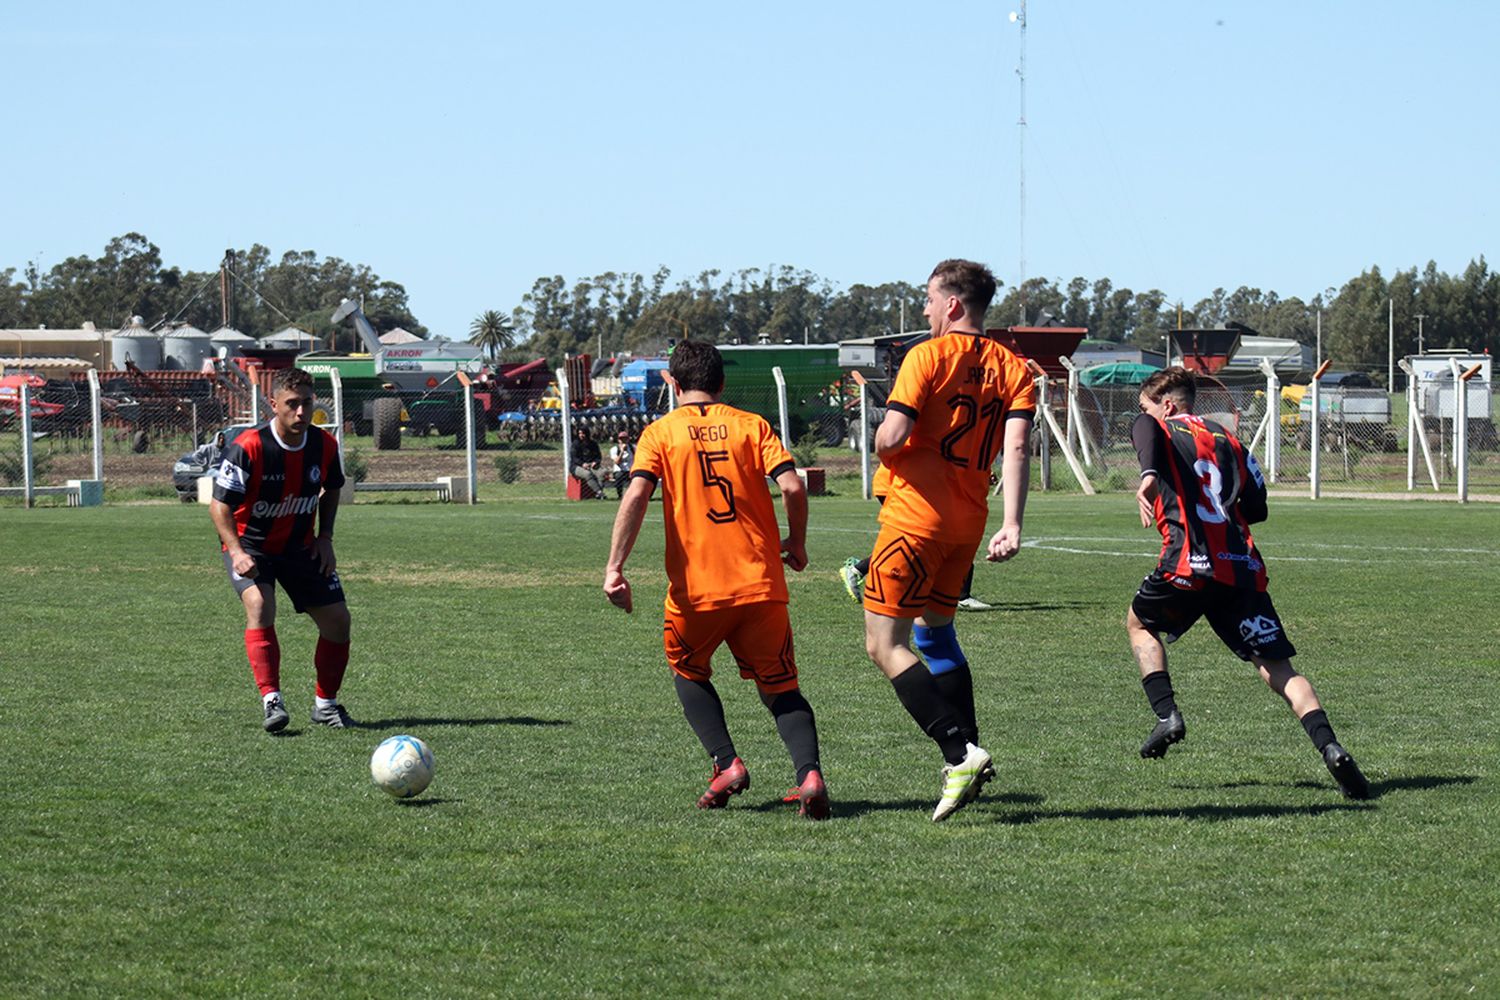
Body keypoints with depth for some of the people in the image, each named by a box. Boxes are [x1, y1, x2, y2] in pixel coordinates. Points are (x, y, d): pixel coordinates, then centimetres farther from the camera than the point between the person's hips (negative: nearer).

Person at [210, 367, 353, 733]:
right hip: (249, 545, -5)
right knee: (259, 605, -30)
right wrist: (237, 552, -33)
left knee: (337, 619, 0)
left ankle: (325, 703, 18)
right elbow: (219, 504, -20)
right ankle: (271, 700, -33)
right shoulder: (248, 447, -24)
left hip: (300, 547, 5)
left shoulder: (324, 445, -9)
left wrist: (325, 536, 1)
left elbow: (331, 489, 13)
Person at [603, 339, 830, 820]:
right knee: (781, 689, 11)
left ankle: (727, 764, 5)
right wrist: (796, 543, 11)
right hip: (761, 584, 1)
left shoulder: (660, 432, 4)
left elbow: (636, 497, -11)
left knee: (689, 673, 24)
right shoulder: (751, 425, 6)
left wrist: (614, 568, -13)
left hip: (696, 589, -1)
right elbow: (793, 486, -6)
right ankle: (809, 773, -14)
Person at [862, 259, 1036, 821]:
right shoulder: (1012, 368, 8)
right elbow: (1017, 447, -5)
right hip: (968, 522, 7)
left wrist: (882, 447, 6)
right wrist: (1012, 525, -11)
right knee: (934, 631, 23)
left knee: (885, 645, -5)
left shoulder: (928, 357, -8)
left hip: (916, 515, -7)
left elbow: (890, 438, -18)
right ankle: (967, 756, 16)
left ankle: (961, 752, -18)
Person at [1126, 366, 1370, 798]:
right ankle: (1329, 746, -19)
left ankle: (1166, 714, 10)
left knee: (1140, 622, 25)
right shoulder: (1228, 441, 25)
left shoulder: (1157, 427, 12)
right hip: (1243, 567, 4)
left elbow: (1149, 437, -15)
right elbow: (1257, 508, 18)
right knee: (1276, 665, 0)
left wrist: (1149, 477, -34)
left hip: (1191, 562, -4)